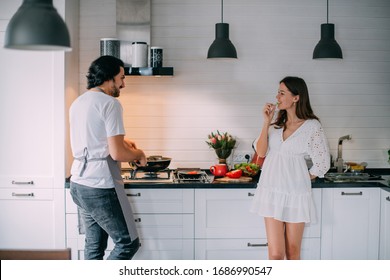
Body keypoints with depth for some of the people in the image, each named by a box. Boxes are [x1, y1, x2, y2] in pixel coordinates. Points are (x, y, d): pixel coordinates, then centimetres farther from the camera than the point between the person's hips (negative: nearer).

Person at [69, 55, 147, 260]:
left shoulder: (77, 103, 14)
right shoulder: (110, 103, -13)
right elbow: (116, 153, -18)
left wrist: (118, 140, 26)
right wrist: (139, 155, 0)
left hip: (78, 184, 9)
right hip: (100, 188, -9)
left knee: (94, 246, 15)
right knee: (128, 243, 2)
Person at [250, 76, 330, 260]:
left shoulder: (312, 126, -6)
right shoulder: (276, 124, 6)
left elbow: (322, 164, -2)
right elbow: (261, 152, -2)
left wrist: (300, 180, 7)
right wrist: (266, 122, -7)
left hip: (296, 194, -2)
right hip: (271, 192, 3)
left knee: (293, 252, 8)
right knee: (276, 253, -3)